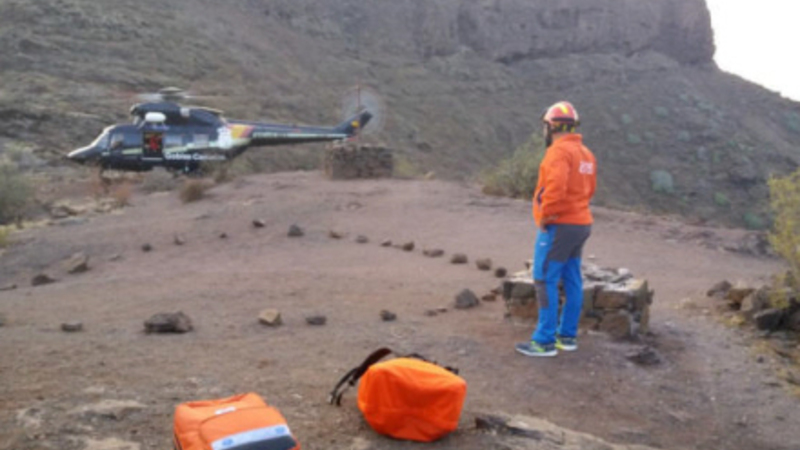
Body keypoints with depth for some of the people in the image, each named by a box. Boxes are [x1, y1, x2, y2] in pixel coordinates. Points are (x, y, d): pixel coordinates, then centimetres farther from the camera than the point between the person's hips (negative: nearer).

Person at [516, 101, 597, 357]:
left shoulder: (559, 151, -15)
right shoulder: (585, 153, 14)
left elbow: (555, 186, -28)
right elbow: (589, 189, 21)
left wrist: (545, 216, -18)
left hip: (558, 227, -9)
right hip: (580, 223, 9)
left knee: (545, 281, -5)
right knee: (571, 281, 12)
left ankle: (544, 341, -2)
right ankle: (567, 336, 20)